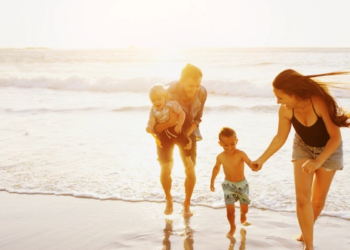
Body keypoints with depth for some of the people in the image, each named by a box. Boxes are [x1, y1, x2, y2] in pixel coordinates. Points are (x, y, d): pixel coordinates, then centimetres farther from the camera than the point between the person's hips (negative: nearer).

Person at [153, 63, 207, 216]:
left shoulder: (202, 93, -24)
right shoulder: (168, 92, -33)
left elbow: (197, 118, -7)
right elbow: (155, 127, -29)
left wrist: (187, 135, -20)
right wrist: (168, 122, -49)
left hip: (188, 131, 2)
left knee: (190, 170, -5)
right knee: (165, 169, -7)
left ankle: (187, 204, 17)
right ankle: (169, 202, 20)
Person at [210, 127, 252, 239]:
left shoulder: (240, 154, -22)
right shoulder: (220, 157, -11)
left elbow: (250, 164, -34)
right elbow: (216, 168, 9)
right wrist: (212, 182, 16)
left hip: (242, 184, -1)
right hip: (228, 185, 1)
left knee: (244, 208, 13)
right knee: (230, 210, -6)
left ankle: (243, 218, 50)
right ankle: (232, 227, 21)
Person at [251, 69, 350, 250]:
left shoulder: (320, 103, -37)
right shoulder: (285, 110, -25)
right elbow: (280, 138, -8)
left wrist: (318, 162, -43)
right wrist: (261, 160, -10)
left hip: (329, 149, -2)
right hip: (303, 147, 2)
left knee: (318, 200, 11)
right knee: (302, 197, -11)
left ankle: (306, 232, 38)